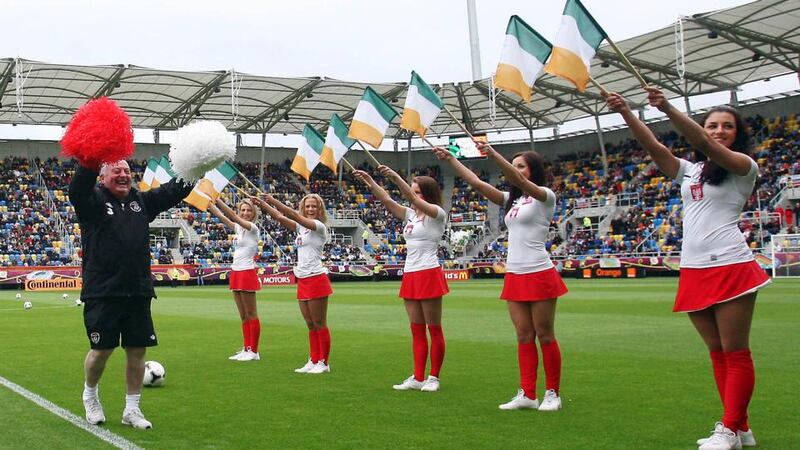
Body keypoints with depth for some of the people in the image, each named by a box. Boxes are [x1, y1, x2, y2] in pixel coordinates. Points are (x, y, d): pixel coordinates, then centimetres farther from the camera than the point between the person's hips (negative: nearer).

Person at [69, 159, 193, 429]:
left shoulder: (142, 202, 14)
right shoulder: (93, 200, -2)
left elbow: (173, 191, 7)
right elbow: (78, 188, -24)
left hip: (138, 292, 5)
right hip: (102, 293, -5)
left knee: (138, 350, 6)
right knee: (102, 349, 1)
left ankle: (132, 409, 19)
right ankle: (90, 395, 31)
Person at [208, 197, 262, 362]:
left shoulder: (253, 228, -9)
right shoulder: (239, 227, 12)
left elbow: (232, 216, -21)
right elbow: (221, 216, 8)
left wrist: (218, 201, -24)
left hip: (247, 273, -8)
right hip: (236, 273, 8)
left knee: (251, 315, -2)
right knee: (244, 316, 10)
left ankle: (254, 351, 3)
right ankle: (246, 349, 14)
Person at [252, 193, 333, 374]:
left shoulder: (319, 226, -9)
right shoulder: (302, 227, 13)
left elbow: (295, 216, -21)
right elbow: (281, 218, 7)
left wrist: (274, 201, -25)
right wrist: (263, 205, -4)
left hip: (316, 279, -8)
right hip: (303, 281, 8)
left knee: (319, 324, -1)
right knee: (311, 325, 11)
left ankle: (324, 362, 6)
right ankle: (313, 361, 17)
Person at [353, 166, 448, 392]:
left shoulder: (437, 214, -5)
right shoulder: (410, 215, 15)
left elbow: (414, 200, -22)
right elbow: (387, 200, 6)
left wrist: (396, 178, -31)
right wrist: (369, 182, -8)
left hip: (429, 274, -7)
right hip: (410, 275, 7)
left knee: (434, 329, 1)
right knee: (417, 330, 8)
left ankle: (433, 378, 7)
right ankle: (418, 378, 11)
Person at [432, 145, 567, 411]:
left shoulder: (545, 197, -5)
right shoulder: (512, 200, 15)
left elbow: (518, 180, -24)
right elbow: (477, 183, 10)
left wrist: (492, 154, -35)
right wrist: (450, 159, 2)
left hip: (539, 275, -7)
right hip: (514, 276, 7)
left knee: (545, 336, 1)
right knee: (524, 337, 6)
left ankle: (552, 394, 10)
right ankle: (527, 394, 9)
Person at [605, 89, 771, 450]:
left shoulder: (743, 166, 1)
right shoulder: (689, 171, 18)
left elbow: (704, 145, -18)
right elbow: (653, 146, 4)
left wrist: (668, 109, -29)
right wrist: (625, 112, -11)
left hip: (731, 268, -6)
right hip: (693, 271, 6)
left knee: (735, 353, -2)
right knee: (717, 353, 9)